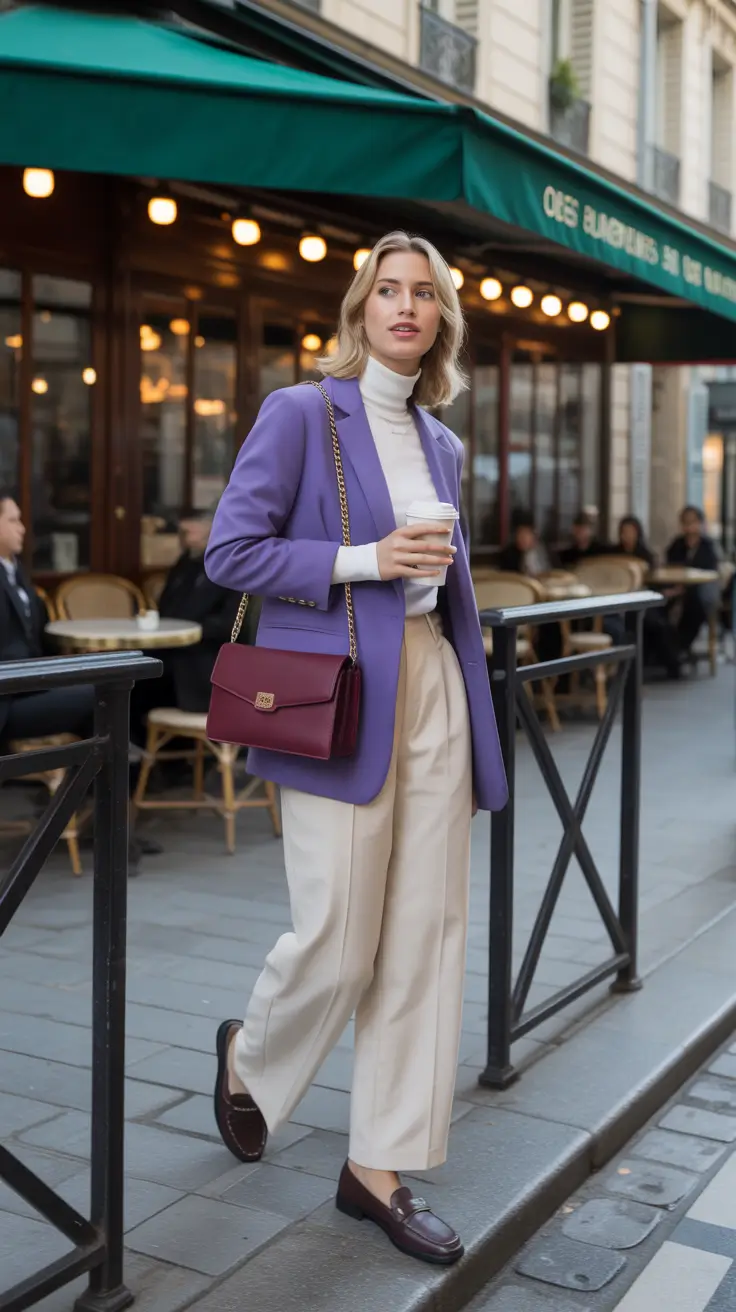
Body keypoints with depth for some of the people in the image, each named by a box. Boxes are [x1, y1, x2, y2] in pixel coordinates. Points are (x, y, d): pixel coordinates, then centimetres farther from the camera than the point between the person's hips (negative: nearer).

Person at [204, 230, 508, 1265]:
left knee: (426, 934, 4)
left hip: (432, 687, 6)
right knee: (339, 940, -5)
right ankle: (250, 1056, 30)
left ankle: (379, 1167, 17)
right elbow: (231, 551, -8)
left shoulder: (441, 443, 16)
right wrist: (366, 560, -15)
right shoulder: (301, 413, -3)